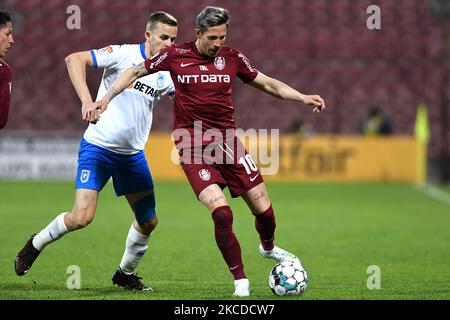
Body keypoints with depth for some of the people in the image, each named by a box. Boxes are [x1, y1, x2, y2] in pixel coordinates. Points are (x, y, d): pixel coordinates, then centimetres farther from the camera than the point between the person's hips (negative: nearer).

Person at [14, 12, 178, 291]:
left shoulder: (167, 75, 3)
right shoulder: (124, 55, -14)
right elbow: (74, 59, -20)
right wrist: (86, 99, -31)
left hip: (133, 154, 6)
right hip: (98, 146, -6)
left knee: (149, 220, 5)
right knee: (82, 217, -17)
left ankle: (126, 273, 29)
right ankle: (35, 245, 10)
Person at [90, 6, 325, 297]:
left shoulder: (232, 58, 4)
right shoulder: (176, 56, -2)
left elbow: (268, 84, 15)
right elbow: (135, 72, 10)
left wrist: (303, 98, 4)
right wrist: (106, 98, 1)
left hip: (227, 142, 3)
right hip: (193, 147, -3)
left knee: (263, 209, 1)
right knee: (222, 213, -19)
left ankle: (268, 247, 38)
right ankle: (240, 281, -3)